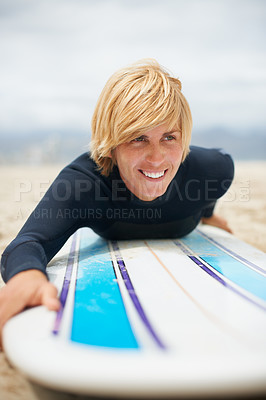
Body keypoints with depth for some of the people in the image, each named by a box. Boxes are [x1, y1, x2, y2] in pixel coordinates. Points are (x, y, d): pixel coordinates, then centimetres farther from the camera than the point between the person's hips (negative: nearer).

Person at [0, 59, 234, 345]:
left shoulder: (211, 170, -39)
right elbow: (31, 241, -61)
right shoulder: (82, 180, -46)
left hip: (179, 249, 2)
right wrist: (27, 276, -87)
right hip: (113, 252, -1)